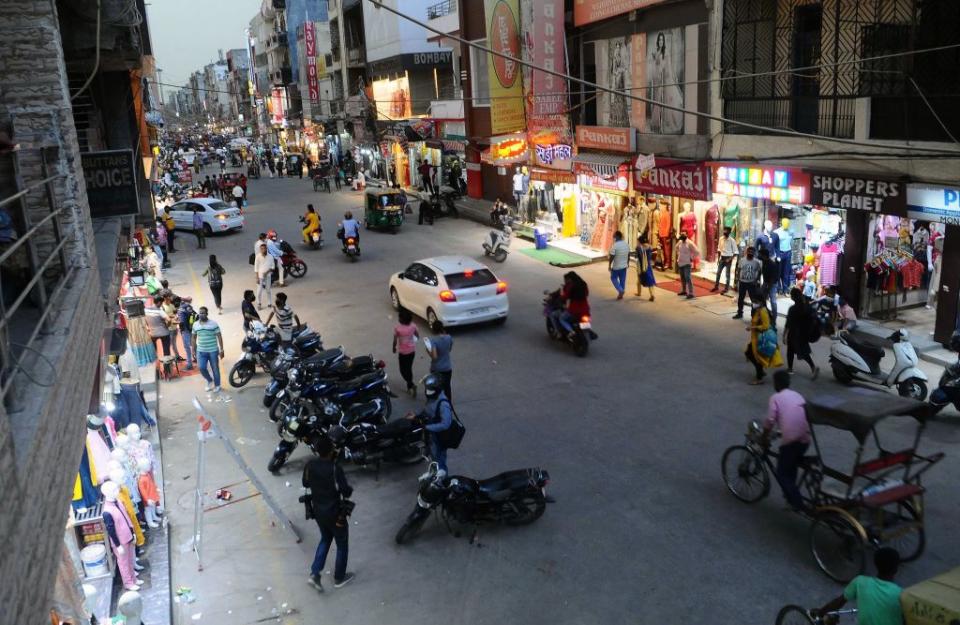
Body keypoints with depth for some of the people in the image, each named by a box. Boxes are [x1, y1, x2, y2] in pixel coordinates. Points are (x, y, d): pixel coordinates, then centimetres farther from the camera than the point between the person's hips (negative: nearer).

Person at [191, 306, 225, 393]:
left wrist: (221, 350, -8)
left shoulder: (213, 324, -9)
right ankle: (210, 381, 23)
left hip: (213, 351, -3)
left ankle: (217, 385, 23)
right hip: (201, 351, 3)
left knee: (215, 369, 6)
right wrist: (194, 349, 11)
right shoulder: (195, 324, 3)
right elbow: (194, 337, 13)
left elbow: (219, 337, -6)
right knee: (201, 368, -4)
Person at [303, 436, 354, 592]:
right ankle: (339, 578, 31)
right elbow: (346, 492, -24)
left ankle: (314, 574, 18)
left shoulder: (310, 465, -11)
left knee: (325, 539, 28)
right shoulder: (335, 469, -29)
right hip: (334, 513, -6)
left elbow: (305, 483, 5)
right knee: (342, 544, 17)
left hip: (317, 510, 6)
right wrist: (349, 488, -4)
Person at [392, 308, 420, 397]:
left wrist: (394, 348, 6)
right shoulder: (412, 326, -9)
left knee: (403, 370, 9)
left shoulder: (397, 328, -20)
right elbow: (418, 336, 4)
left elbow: (395, 341, -13)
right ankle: (409, 387, 27)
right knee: (409, 368, 19)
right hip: (412, 350, 5)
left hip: (402, 351, -5)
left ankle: (412, 385, -8)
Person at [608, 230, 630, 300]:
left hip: (616, 266, -6)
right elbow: (629, 254, 9)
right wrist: (627, 262, 22)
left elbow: (612, 256, -19)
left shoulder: (615, 245, -21)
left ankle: (620, 290, -1)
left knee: (613, 278, 14)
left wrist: (609, 265, -8)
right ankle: (621, 294, 22)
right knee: (622, 280, 14)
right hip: (624, 266, 6)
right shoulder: (626, 244, 0)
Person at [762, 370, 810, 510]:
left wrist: (765, 439, 5)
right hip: (805, 439, 7)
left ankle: (798, 504, 0)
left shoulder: (775, 397, 3)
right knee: (792, 467, 29)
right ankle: (791, 495, 40)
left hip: (790, 440, -6)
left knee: (782, 473, 7)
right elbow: (806, 416, 21)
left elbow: (770, 421, -9)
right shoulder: (798, 396, 20)